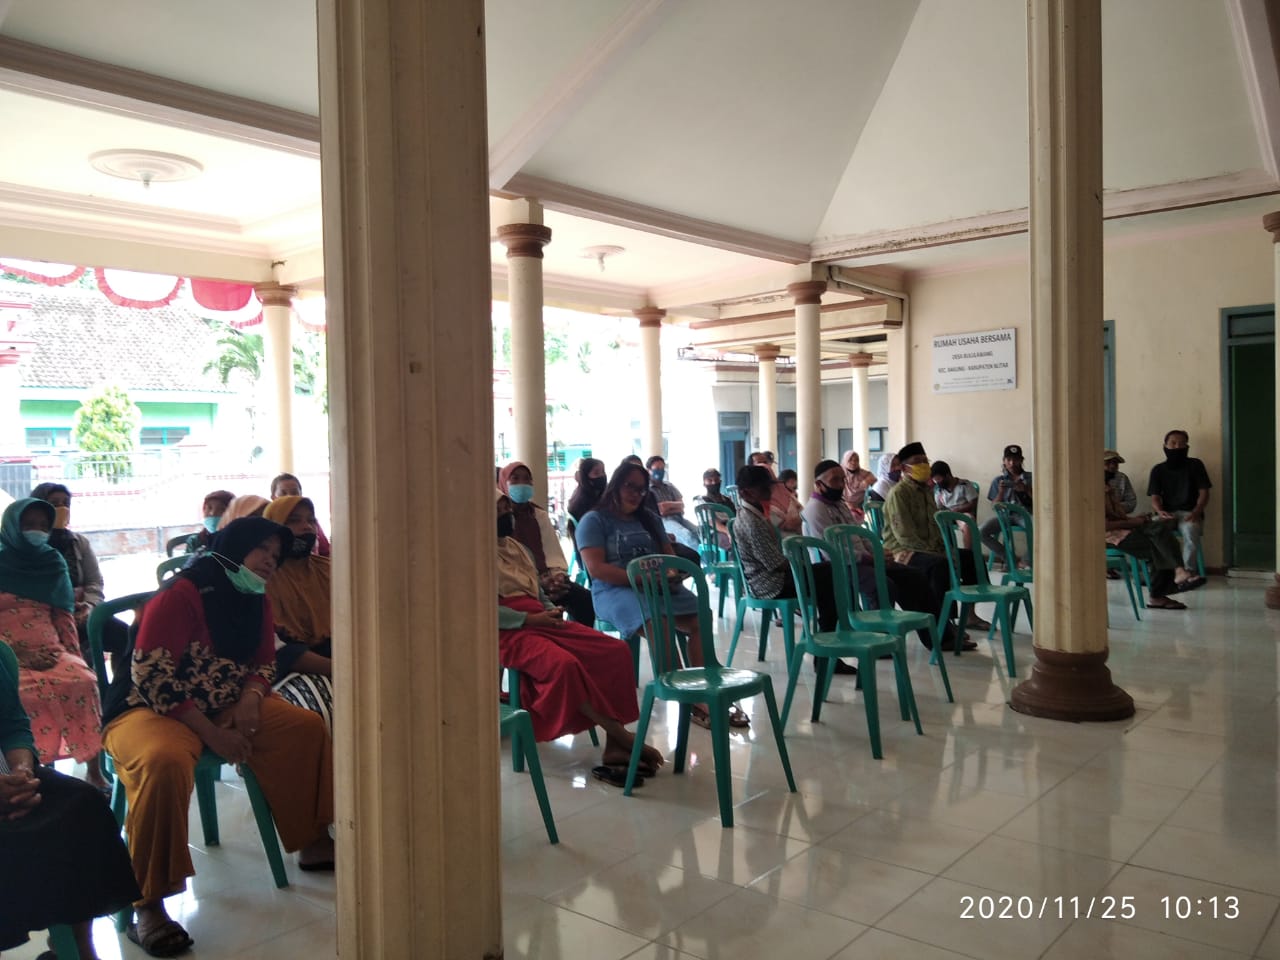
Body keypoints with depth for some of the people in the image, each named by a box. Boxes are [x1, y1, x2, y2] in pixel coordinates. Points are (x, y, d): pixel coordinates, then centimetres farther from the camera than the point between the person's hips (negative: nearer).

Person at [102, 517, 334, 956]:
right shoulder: (182, 593, -17)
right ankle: (148, 905, -26)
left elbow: (265, 662, 13)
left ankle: (313, 843, 5)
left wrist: (250, 700, -11)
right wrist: (210, 732, -23)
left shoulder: (256, 601, 7)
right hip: (150, 708, -7)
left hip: (230, 709, 7)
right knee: (166, 762, -39)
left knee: (307, 727, -9)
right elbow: (151, 675, -21)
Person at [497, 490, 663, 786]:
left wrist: (553, 612, 4)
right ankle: (620, 736, -22)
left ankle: (614, 750, -20)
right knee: (563, 664, -37)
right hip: (509, 630, -8)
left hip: (541, 621, 8)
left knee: (615, 651, -13)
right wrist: (530, 619, -17)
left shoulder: (519, 548, 24)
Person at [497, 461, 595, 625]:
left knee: (585, 598, -20)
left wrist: (558, 575, -13)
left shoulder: (540, 515, 17)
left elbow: (554, 554, 10)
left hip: (547, 579, 5)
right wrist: (538, 581, -20)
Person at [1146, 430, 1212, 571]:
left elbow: (1204, 493, 3)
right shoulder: (1158, 470, 12)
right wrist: (1160, 511, -20)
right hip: (1167, 513, 2)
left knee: (1189, 529, -38)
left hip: (1189, 512, -1)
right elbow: (1155, 497, 5)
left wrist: (1196, 512, -17)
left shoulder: (1195, 465, 9)